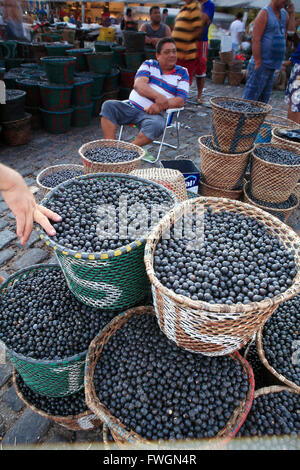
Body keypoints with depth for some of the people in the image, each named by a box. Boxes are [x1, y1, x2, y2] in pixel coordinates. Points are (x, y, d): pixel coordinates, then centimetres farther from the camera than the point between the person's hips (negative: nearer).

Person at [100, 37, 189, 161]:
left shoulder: (182, 73, 11)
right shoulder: (149, 64, 14)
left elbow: (180, 101, 0)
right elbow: (138, 84, -5)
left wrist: (161, 106, -18)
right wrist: (158, 96, -23)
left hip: (153, 114, -2)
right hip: (131, 106, 3)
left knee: (156, 125, -38)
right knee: (108, 106, -20)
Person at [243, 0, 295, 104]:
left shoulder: (284, 13, 16)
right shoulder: (264, 13, -7)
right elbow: (255, 40, -15)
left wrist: (292, 12, 2)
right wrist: (258, 63, -19)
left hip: (272, 66, 8)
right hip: (261, 65, -8)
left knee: (263, 99, 11)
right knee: (250, 98, -8)